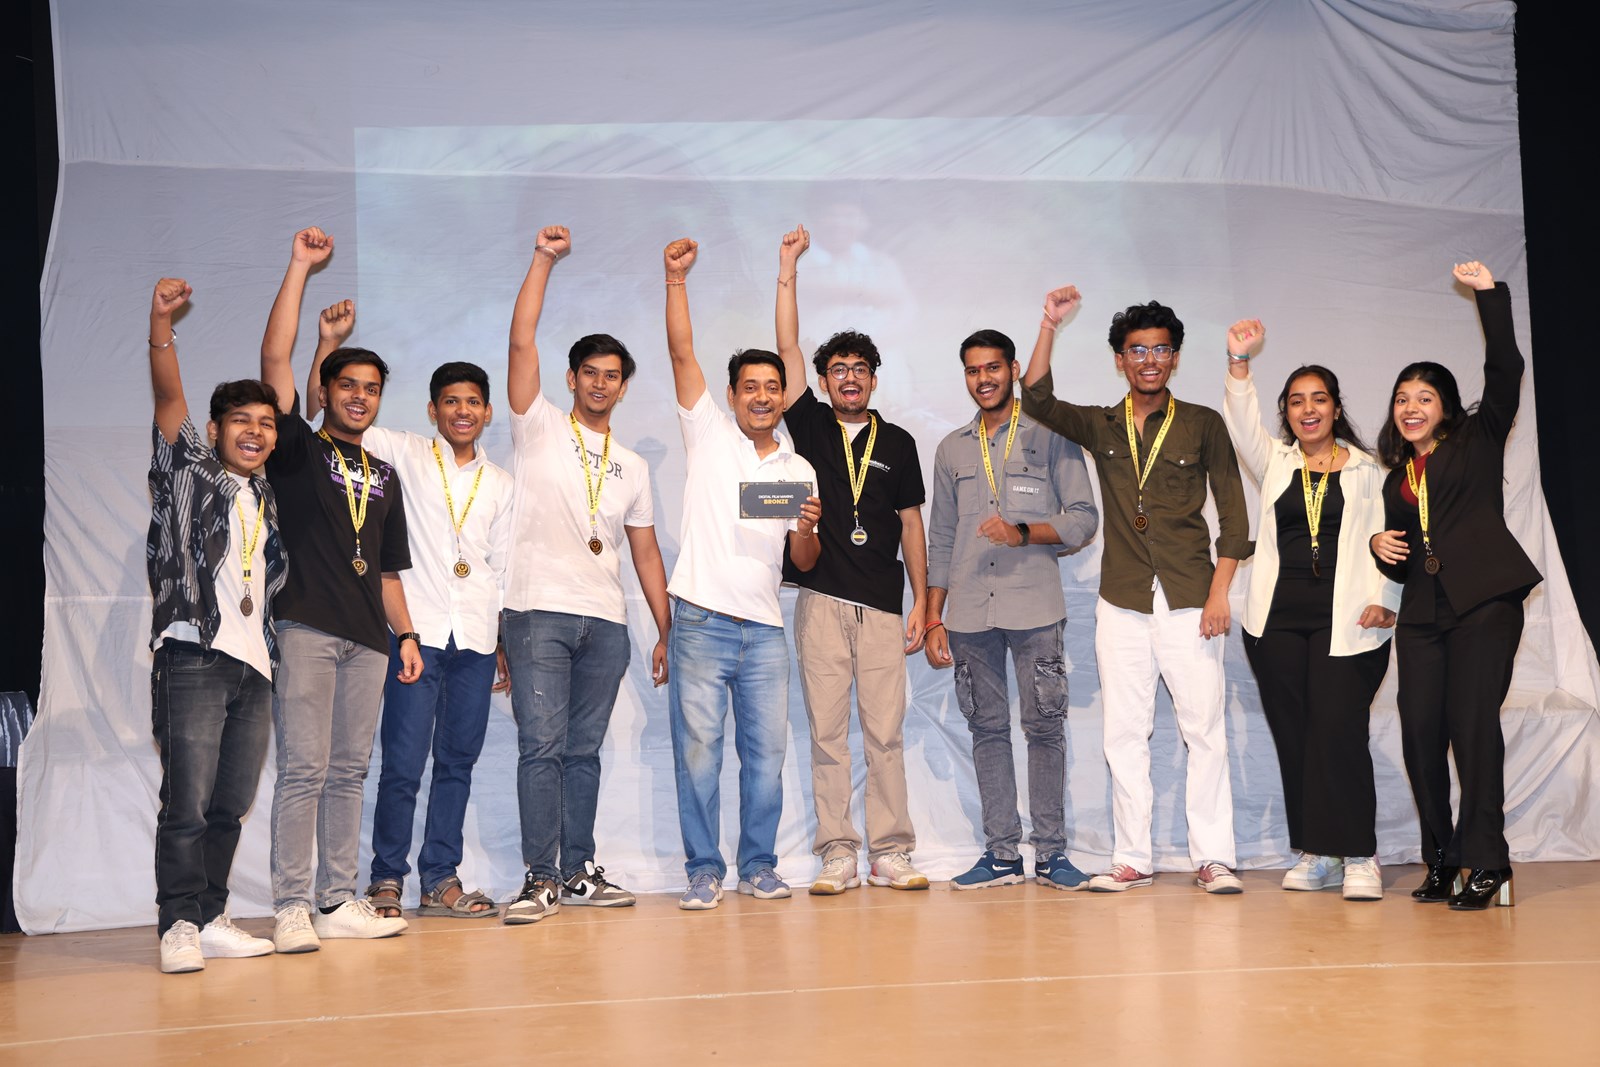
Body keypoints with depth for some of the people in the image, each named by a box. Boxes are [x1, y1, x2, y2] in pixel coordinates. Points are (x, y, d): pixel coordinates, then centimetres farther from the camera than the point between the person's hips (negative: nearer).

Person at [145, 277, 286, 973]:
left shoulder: (265, 498, 21)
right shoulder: (187, 470, 5)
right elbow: (169, 398, -8)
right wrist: (161, 322, -19)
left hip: (253, 665, 6)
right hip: (193, 657, -5)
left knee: (231, 806, 6)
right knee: (187, 804, -9)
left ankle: (210, 919, 13)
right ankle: (179, 926, -3)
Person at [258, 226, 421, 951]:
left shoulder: (383, 476, 21)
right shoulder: (299, 448, 6)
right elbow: (274, 359, -6)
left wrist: (406, 634, 12)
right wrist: (301, 267, -6)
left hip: (366, 638, 5)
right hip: (306, 627, -5)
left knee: (348, 772, 7)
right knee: (304, 769, -9)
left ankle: (338, 902, 11)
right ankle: (293, 908, -5)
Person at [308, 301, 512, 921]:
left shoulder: (500, 484, 16)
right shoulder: (407, 456, 6)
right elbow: (322, 414, -1)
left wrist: (505, 642, 10)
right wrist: (330, 343, -13)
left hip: (475, 638, 4)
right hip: (417, 631, -3)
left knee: (458, 761, 6)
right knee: (403, 762, -6)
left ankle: (441, 880, 14)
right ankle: (386, 880, 5)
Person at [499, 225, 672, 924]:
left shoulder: (633, 468, 18)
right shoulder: (539, 428, 7)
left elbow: (646, 554, 17)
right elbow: (522, 341, -4)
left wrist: (665, 633, 11)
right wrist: (543, 261, -8)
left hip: (607, 623, 4)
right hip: (541, 611, -4)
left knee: (584, 750, 9)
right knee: (542, 746, -9)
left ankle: (578, 872, 16)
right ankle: (540, 879, -6)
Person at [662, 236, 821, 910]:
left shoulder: (799, 470, 15)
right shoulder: (708, 433, 7)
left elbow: (804, 562, 13)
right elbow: (681, 351, -3)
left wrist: (809, 528, -8)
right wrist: (677, 279, -11)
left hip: (764, 629, 3)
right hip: (701, 624, -3)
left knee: (766, 753, 4)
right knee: (697, 751, -2)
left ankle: (759, 866, 17)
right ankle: (704, 870, 8)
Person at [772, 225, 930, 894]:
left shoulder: (898, 442, 11)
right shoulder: (810, 426, 9)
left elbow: (910, 523, 12)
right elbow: (787, 350, 1)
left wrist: (921, 602, 6)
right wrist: (787, 273, -3)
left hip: (883, 605, 1)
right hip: (822, 600, 0)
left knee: (886, 732, 0)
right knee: (827, 733, 0)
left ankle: (890, 854, 6)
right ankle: (837, 856, 6)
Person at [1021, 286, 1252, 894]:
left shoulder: (1203, 425, 5)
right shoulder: (1100, 427, 11)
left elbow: (1233, 514, 3)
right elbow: (1037, 400, -4)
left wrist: (1219, 592, -5)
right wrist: (1050, 327, -13)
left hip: (1189, 602, -2)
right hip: (1122, 603, 2)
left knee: (1204, 729, -3)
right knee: (1124, 733, 4)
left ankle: (1212, 858, 4)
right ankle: (1132, 859, 12)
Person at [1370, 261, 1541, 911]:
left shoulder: (1478, 440, 10)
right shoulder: (1397, 479, 22)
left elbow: (1506, 371, -4)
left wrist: (1489, 295, -7)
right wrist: (1381, 548, 3)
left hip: (1484, 601, -5)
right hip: (1423, 614, 5)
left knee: (1472, 723, -13)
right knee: (1420, 732, -3)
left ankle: (1486, 862, -7)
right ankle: (1442, 860, 7)